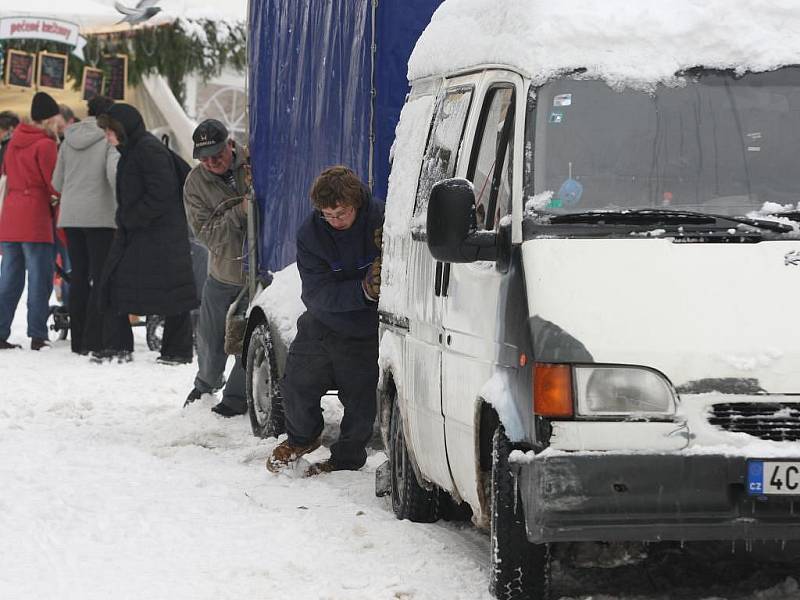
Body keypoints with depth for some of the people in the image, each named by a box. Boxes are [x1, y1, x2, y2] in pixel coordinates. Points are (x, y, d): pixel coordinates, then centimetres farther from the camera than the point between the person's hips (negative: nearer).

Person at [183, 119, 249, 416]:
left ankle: (237, 397, 19)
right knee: (210, 341, 16)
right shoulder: (196, 183, -7)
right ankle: (207, 385, 43)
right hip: (223, 272, 3)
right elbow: (206, 233, -15)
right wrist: (240, 211, -29)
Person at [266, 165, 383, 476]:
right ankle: (302, 438, 38)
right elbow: (317, 294, -22)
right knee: (297, 383, 9)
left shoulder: (381, 221, -21)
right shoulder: (311, 234, -15)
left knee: (360, 397, 2)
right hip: (323, 325, 3)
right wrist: (363, 290, -38)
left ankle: (347, 458, 26)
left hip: (365, 331, -3)